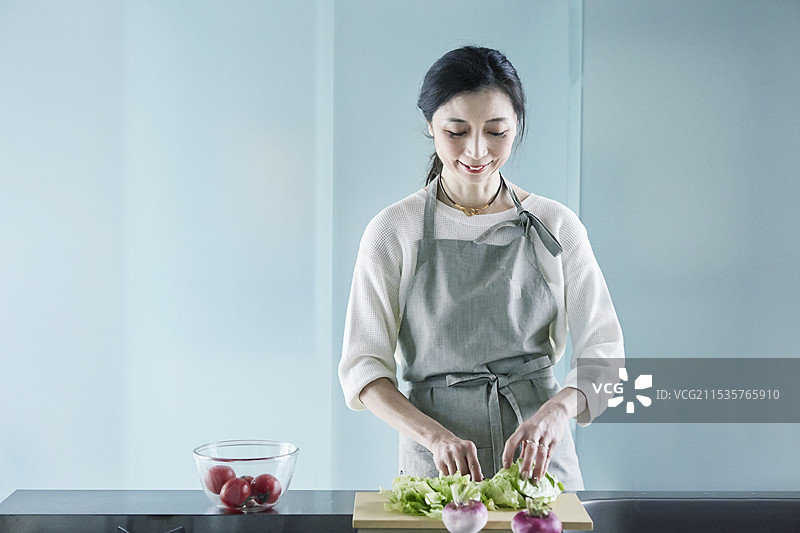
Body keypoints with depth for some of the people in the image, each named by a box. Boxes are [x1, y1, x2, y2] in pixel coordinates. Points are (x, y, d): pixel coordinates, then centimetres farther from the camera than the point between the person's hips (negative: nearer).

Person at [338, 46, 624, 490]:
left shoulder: (555, 226, 3)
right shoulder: (394, 232, -1)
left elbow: (603, 351, 0)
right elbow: (363, 367, -4)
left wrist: (557, 409, -21)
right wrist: (435, 435, -20)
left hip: (539, 458, 1)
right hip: (435, 469, -1)